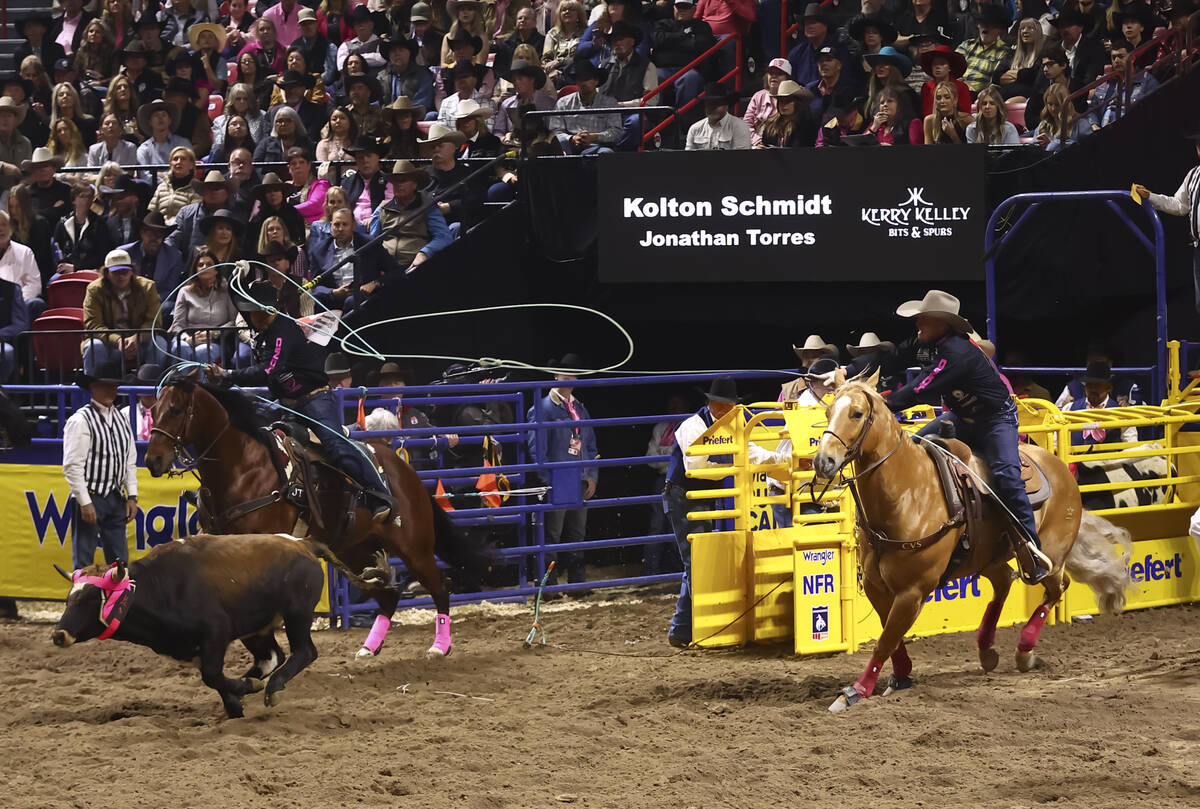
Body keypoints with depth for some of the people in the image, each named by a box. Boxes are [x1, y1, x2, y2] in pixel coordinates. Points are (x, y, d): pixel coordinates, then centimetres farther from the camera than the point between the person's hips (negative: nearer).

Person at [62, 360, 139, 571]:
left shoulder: (121, 419, 13)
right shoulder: (80, 421, -10)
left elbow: (131, 461, 17)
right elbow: (72, 466, -14)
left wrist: (132, 496, 9)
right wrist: (85, 503, -18)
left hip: (116, 498, 7)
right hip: (91, 497, -7)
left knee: (120, 561, 9)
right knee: (83, 563, -4)